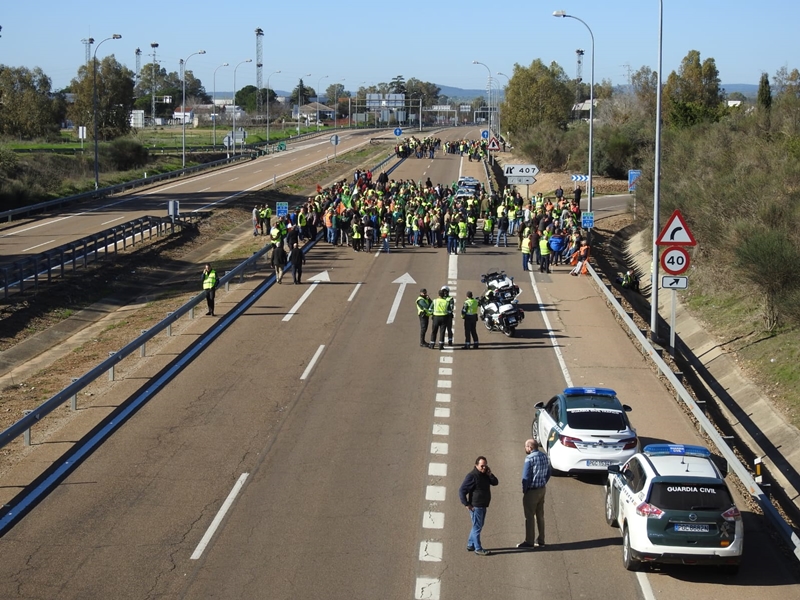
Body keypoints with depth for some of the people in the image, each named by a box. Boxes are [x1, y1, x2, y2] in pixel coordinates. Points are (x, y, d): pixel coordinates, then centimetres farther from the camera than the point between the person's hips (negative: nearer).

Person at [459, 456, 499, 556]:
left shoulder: (485, 475, 11)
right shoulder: (472, 476, -15)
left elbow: (495, 483, 10)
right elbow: (462, 490, -16)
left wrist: (490, 474, -7)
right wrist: (466, 504, -19)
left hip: (483, 506, 9)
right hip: (475, 506, -9)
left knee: (479, 526, 17)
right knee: (477, 527, -6)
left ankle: (470, 545, 28)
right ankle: (478, 549, -2)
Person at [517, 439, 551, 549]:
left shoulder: (530, 458, -20)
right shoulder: (544, 456, 5)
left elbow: (526, 476, -20)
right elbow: (549, 472, 13)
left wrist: (524, 490, -9)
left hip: (532, 491, -8)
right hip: (542, 489, 8)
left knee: (530, 516, 0)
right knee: (540, 515, 14)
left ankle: (529, 542, 5)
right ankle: (541, 540, 20)